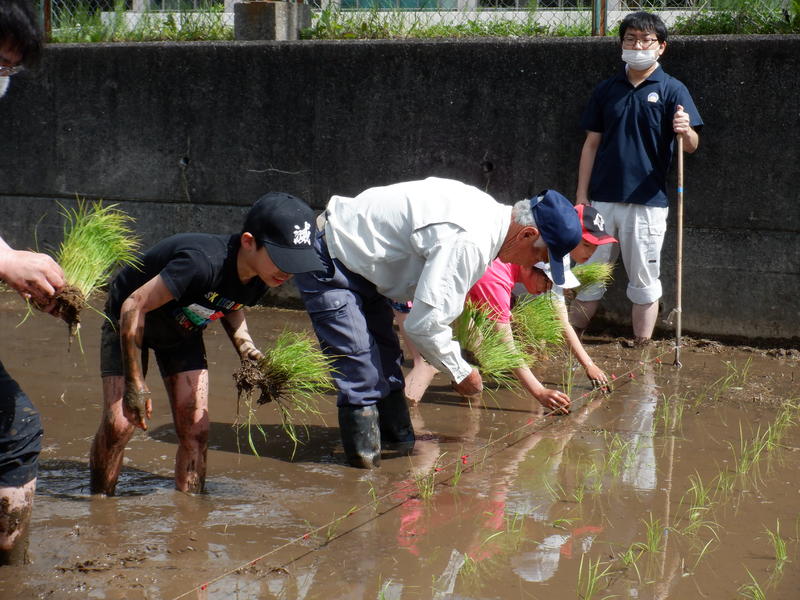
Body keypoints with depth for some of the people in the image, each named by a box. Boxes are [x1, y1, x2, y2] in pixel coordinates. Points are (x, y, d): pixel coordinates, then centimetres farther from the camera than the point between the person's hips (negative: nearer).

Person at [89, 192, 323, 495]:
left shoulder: (261, 276, -18)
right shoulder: (204, 262, -42)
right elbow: (134, 306, -34)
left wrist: (247, 349, -12)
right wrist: (135, 385, -28)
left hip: (183, 329, 6)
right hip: (129, 322, -6)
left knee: (196, 429, -5)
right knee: (119, 423, -14)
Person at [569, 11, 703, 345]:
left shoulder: (671, 90, -1)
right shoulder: (606, 90, 10)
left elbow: (691, 145, -9)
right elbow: (591, 144, 12)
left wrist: (685, 132, -32)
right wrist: (581, 196, 6)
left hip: (647, 203, -3)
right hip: (602, 200, 3)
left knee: (644, 281, 5)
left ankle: (642, 349, 13)